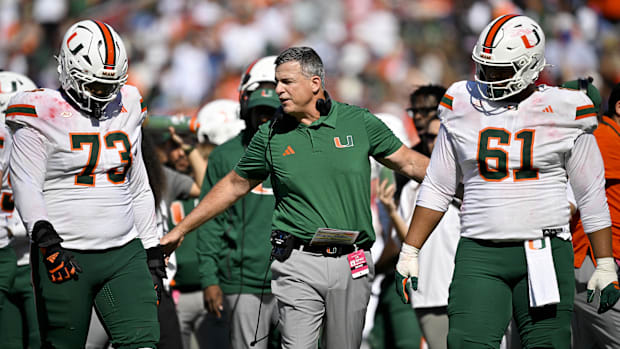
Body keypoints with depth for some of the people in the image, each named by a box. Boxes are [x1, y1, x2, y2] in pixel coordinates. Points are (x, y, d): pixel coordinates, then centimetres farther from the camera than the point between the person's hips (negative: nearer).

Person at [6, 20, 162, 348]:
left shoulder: (125, 110, 13)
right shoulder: (44, 115, -4)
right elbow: (26, 186, -11)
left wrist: (152, 253, 17)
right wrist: (46, 238, -26)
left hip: (124, 255, 4)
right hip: (65, 258, -4)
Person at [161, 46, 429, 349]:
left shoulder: (358, 122, 4)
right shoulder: (271, 136, 5)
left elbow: (408, 162, 12)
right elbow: (234, 185, 16)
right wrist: (181, 229, 18)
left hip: (351, 265, 1)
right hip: (298, 265, -1)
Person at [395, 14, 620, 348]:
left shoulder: (565, 113, 0)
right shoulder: (463, 107, 7)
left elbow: (592, 197, 7)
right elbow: (437, 189, 14)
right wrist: (409, 253, 9)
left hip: (546, 254, -1)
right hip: (479, 255, 1)